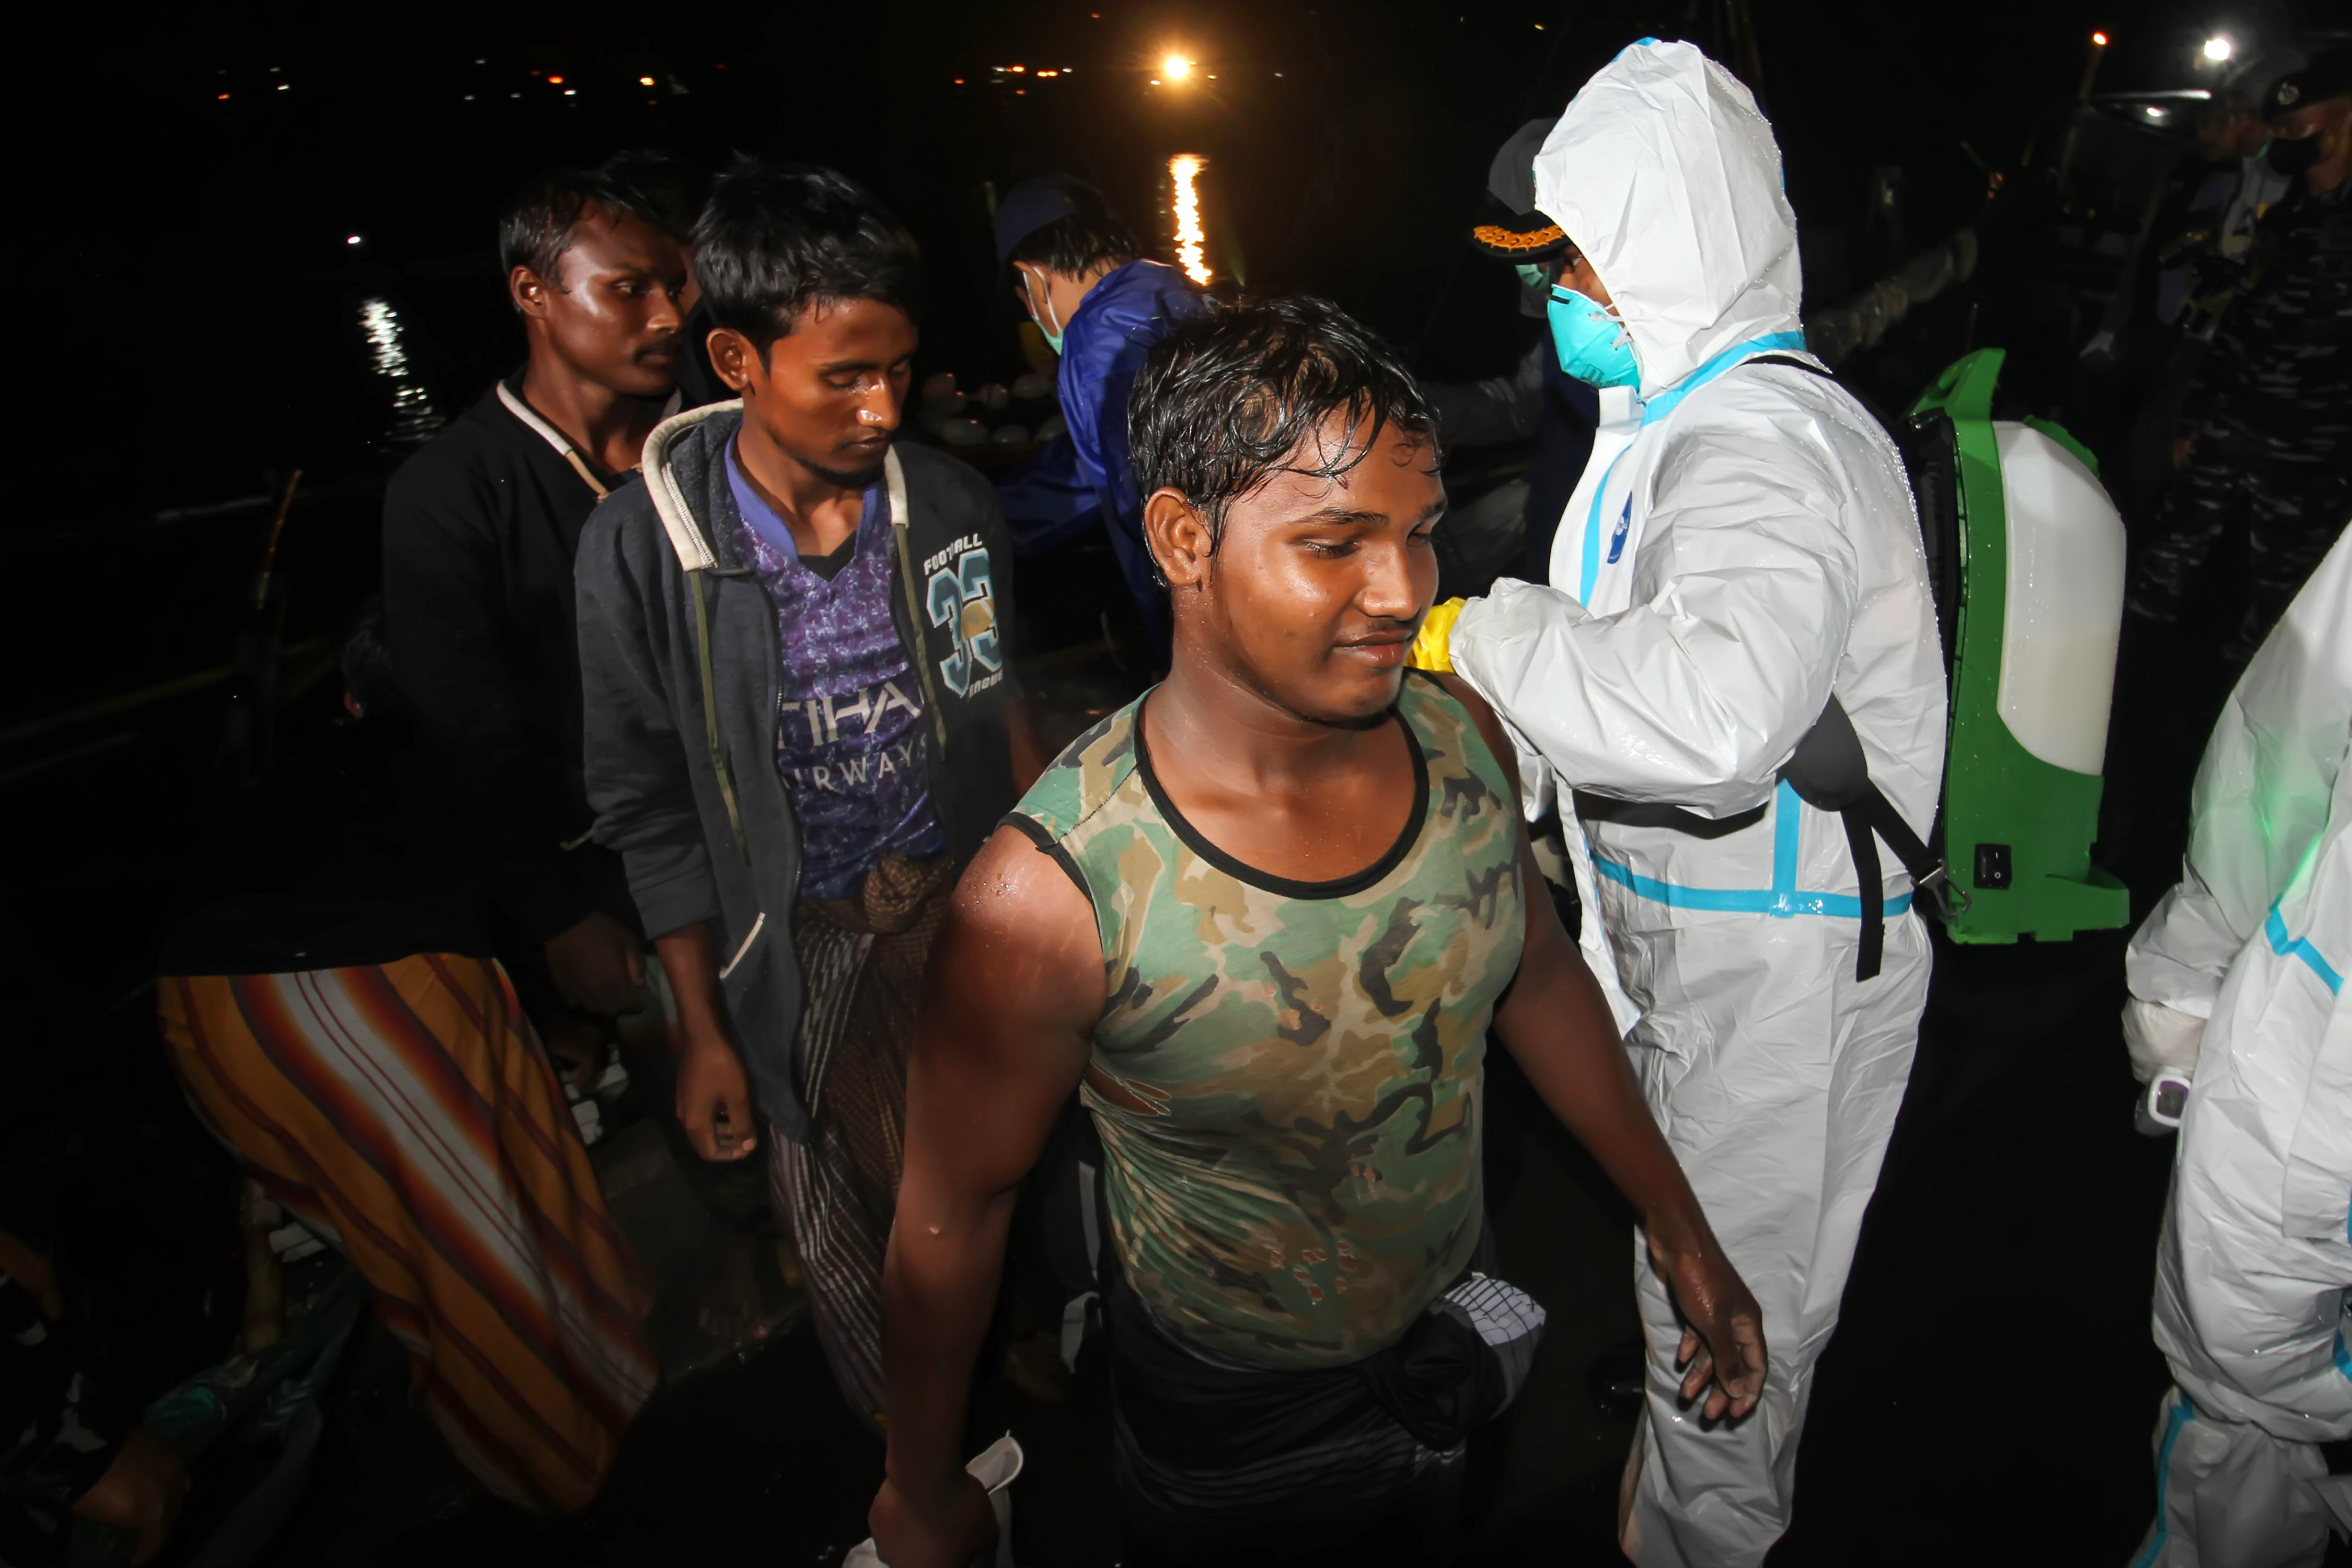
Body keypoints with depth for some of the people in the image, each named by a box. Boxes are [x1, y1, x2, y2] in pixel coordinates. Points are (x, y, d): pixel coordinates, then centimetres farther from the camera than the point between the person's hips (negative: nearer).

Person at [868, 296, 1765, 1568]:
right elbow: (950, 1214, -19)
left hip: (1454, 1321, 5)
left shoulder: (1457, 733, -17)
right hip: (1224, 1415, -4)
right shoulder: (1053, 895, -33)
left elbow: (1535, 972, 0)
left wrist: (1684, 1239, 7)